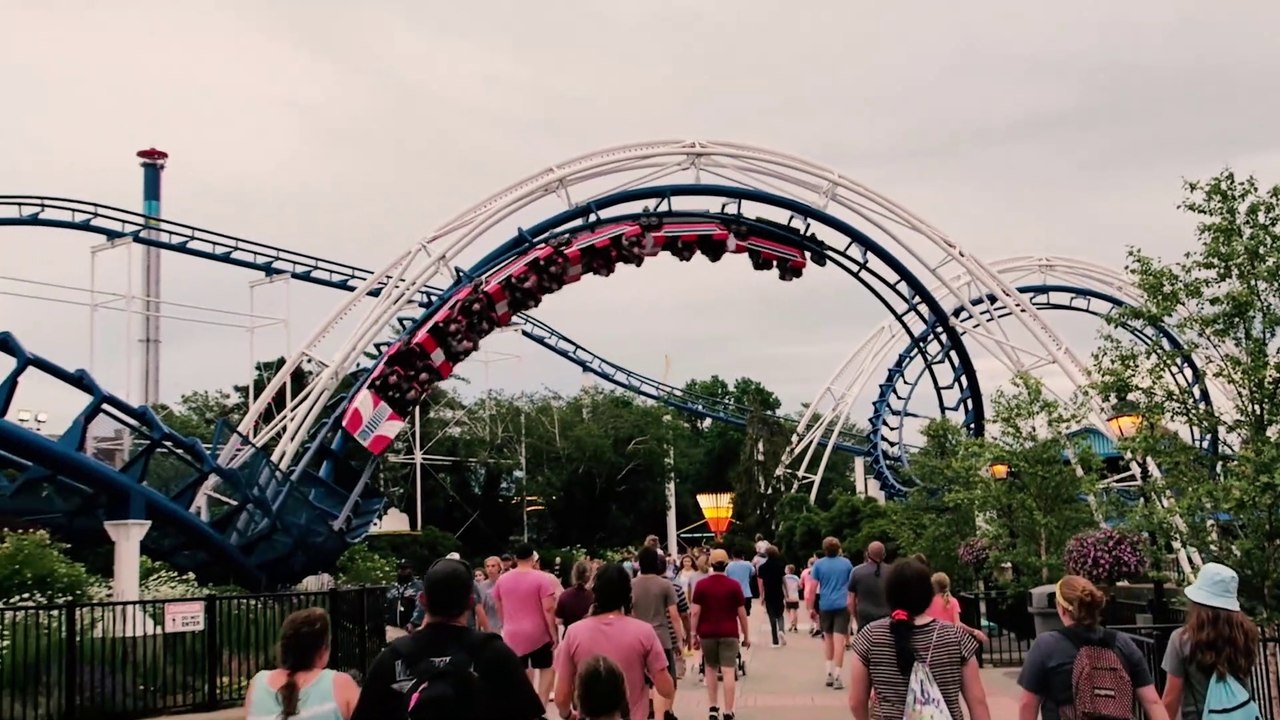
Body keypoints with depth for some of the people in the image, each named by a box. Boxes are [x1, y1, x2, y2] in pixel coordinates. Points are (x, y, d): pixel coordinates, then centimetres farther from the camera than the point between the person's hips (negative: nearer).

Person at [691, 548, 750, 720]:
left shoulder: (701, 585, -1)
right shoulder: (734, 585, -2)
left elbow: (695, 612, -5)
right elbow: (742, 613, -1)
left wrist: (694, 634, 2)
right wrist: (746, 635, 7)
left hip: (707, 633, 1)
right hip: (729, 633, -1)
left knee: (710, 668, 18)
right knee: (728, 671, -3)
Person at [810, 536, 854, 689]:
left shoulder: (818, 564, 2)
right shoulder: (846, 563, 5)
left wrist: (811, 608, 3)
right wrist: (852, 602, 26)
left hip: (825, 606, 1)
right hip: (842, 605, -1)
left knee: (828, 639, 18)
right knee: (839, 641, -6)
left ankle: (830, 673, 16)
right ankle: (837, 677, -11)